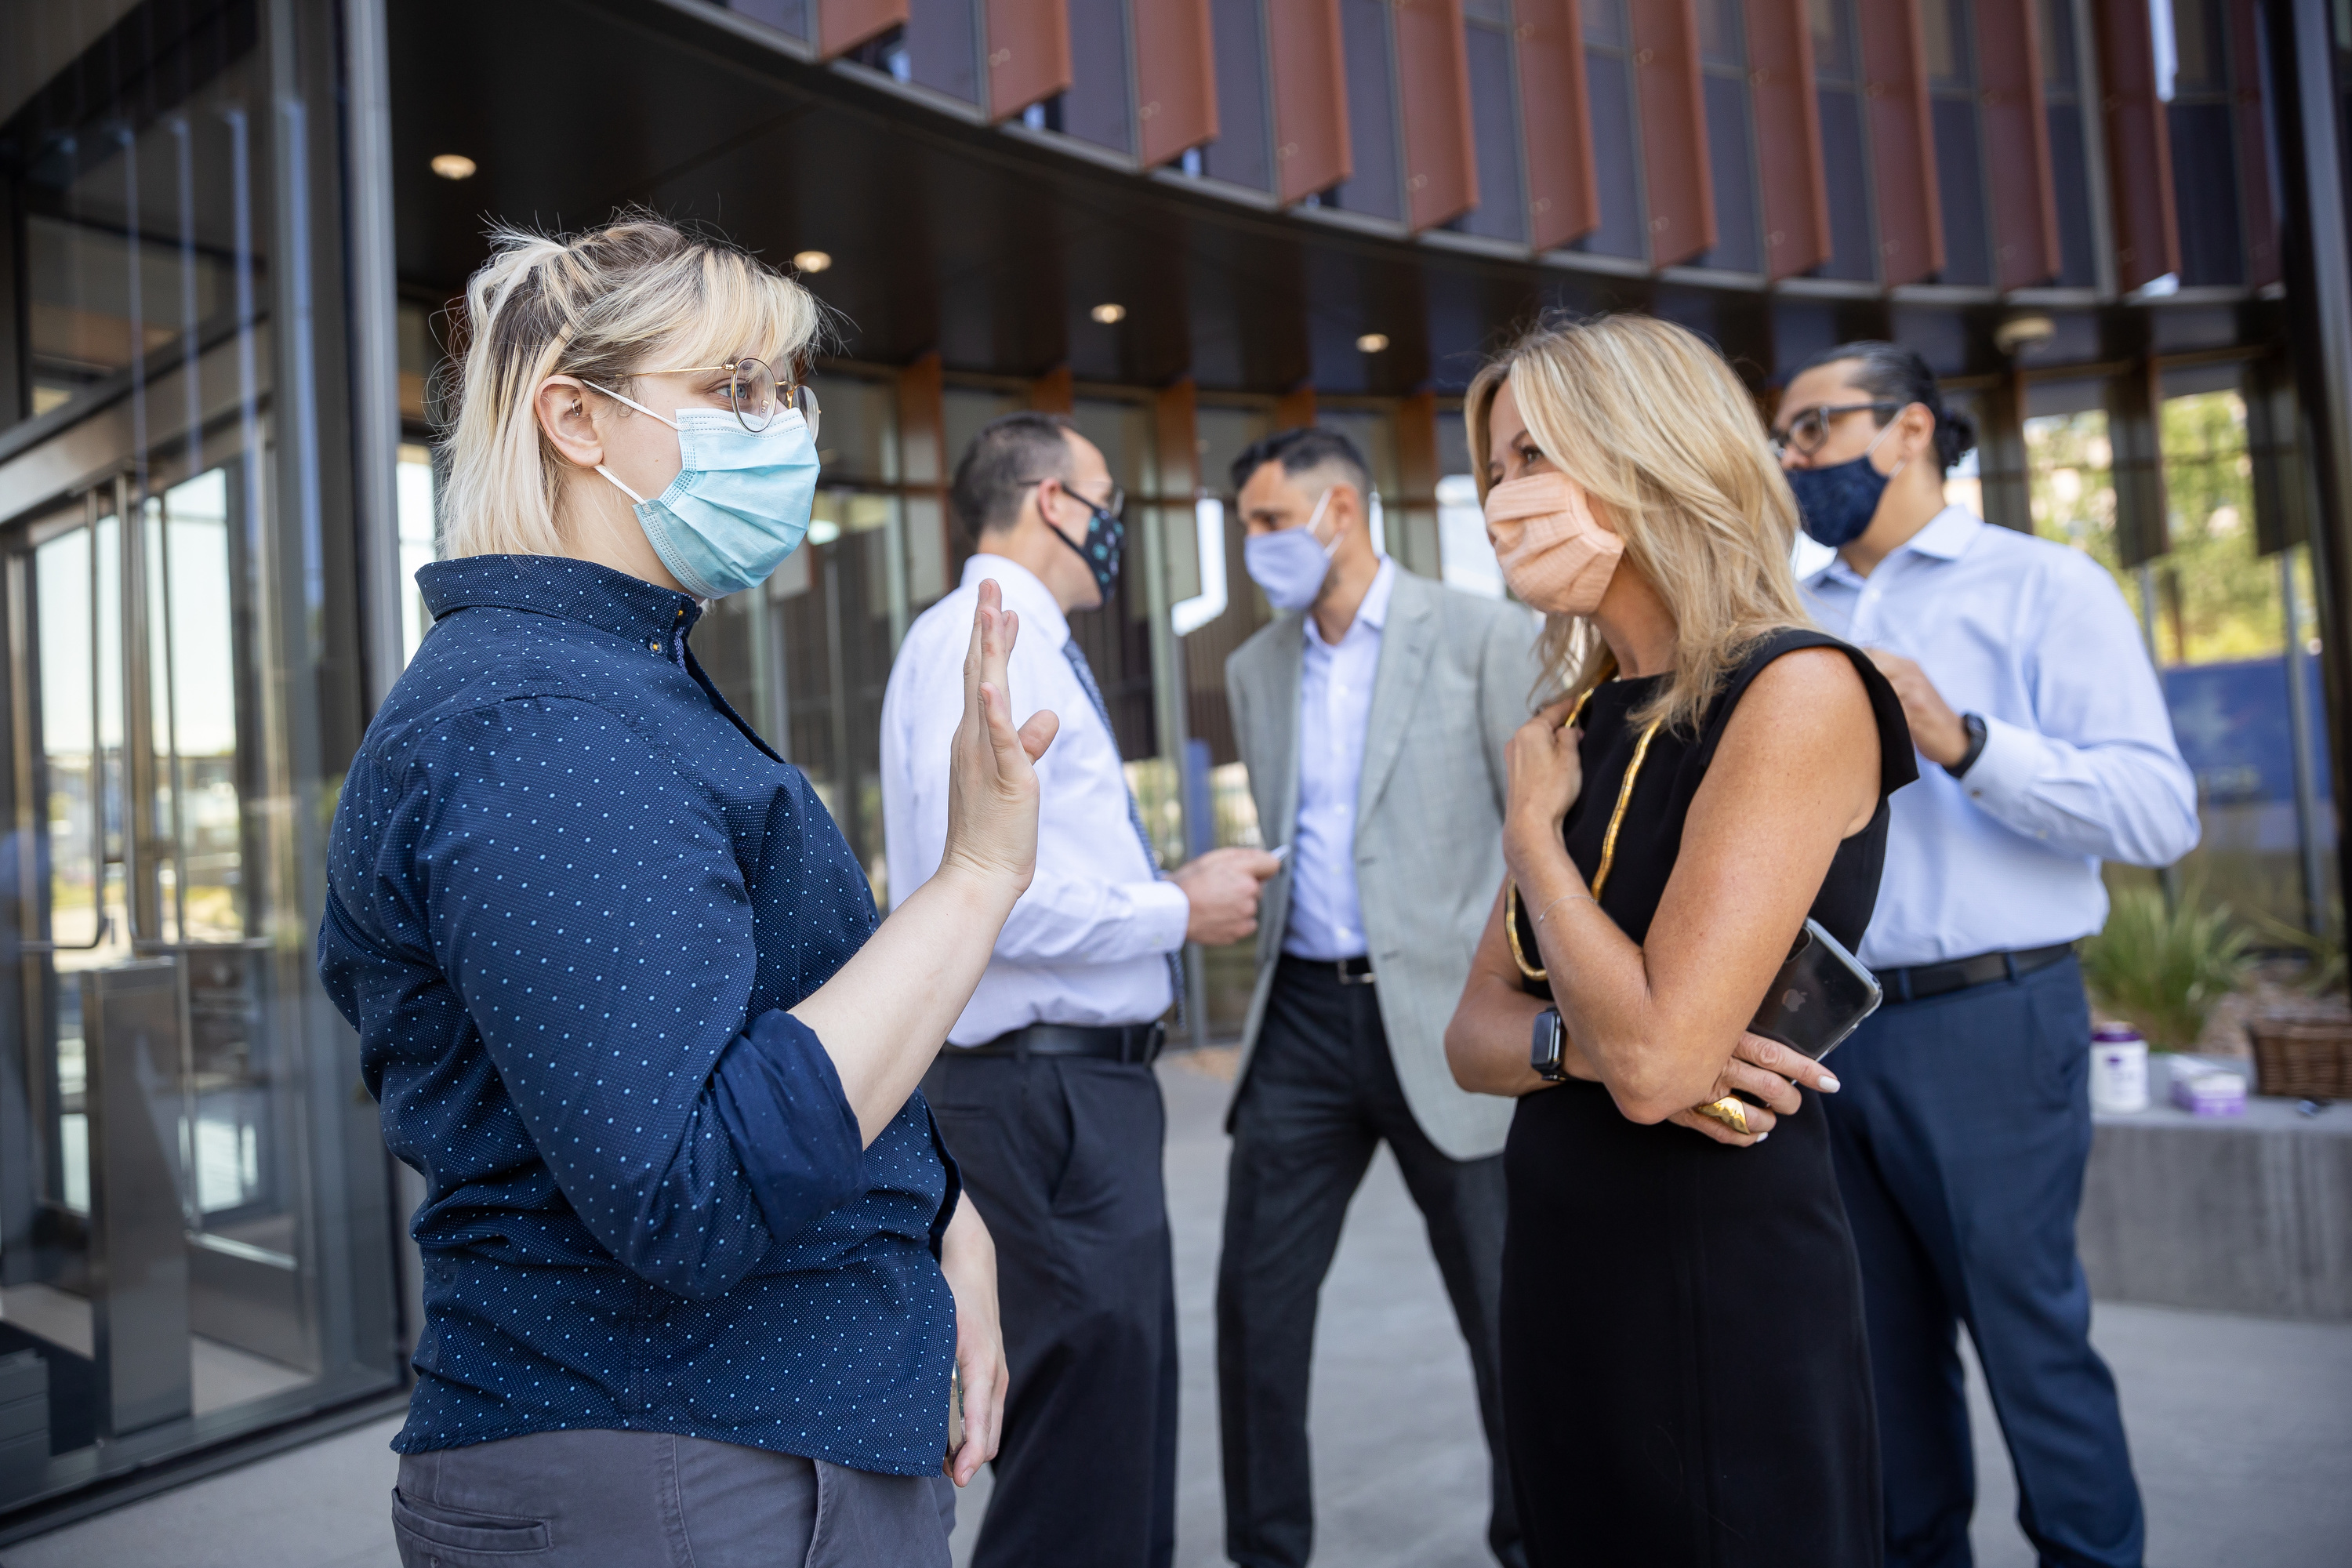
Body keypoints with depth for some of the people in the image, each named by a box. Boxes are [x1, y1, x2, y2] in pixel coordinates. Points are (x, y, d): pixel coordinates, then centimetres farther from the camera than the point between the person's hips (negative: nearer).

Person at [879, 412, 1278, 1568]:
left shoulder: (1031, 649, 16)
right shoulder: (974, 640, -14)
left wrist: (1170, 887, 8)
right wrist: (1177, 910, -14)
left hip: (1090, 1078, 10)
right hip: (1045, 1083, -10)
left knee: (1130, 1404, 21)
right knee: (1088, 1416, -2)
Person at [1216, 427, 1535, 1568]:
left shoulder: (1482, 637, -3)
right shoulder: (1256, 669, 12)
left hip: (1444, 1018, -4)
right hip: (1302, 1014, 5)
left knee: (1504, 1304, 7)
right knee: (1256, 1297, 5)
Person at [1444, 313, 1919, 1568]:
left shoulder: (1798, 692, -15)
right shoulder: (1585, 724, 7)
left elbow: (1656, 1059, -24)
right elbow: (1473, 1033, 8)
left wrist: (1531, 825, -10)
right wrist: (1577, 1041, -14)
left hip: (1729, 1285, -7)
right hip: (1560, 1272, 8)